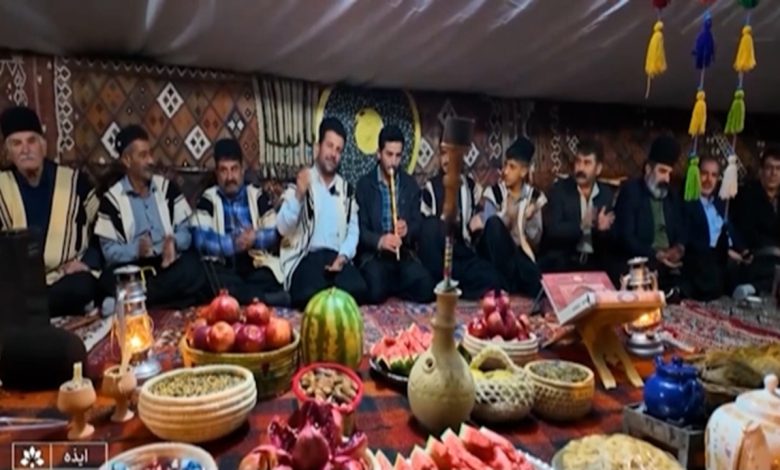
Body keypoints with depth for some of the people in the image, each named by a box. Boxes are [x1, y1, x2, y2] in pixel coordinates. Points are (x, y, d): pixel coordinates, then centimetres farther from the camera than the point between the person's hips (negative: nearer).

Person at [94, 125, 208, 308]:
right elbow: (109, 250, -2)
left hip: (170, 262, 1)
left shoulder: (167, 187, 8)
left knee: (193, 270, -33)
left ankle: (139, 298, -20)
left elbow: (186, 229, 6)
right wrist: (136, 250, -23)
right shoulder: (112, 199, 2)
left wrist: (174, 243, -17)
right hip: (133, 267, -1)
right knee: (111, 281, -34)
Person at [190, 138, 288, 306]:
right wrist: (233, 244, -15)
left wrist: (255, 238, -12)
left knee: (281, 302, -29)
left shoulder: (258, 196, 12)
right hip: (223, 267, -1)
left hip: (258, 266, 1)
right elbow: (201, 240, -6)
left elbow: (274, 234, 7)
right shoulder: (208, 200, 7)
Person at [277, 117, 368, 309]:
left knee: (358, 290, -28)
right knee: (311, 295, -34)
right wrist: (298, 195, -21)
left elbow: (353, 229, 11)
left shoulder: (346, 188, 17)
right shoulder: (299, 182, 4)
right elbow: (283, 228, -6)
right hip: (305, 257, -3)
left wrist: (343, 256, -8)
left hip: (337, 257, 3)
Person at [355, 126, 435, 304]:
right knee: (376, 292, -31)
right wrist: (379, 240, -24)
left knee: (426, 289, -23)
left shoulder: (411, 185, 10)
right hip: (373, 254, -3)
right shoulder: (364, 185, 2)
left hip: (404, 253, 3)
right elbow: (360, 228, -4)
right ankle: (384, 287, 4)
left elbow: (418, 224, 8)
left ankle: (391, 287, 5)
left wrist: (408, 229, -16)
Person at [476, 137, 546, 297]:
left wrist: (531, 219, -18)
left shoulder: (535, 197, 4)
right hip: (497, 255, 1)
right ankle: (504, 283, -25)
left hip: (521, 254, -1)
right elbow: (489, 228, -12)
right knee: (494, 222, -32)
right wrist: (506, 215, -29)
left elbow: (535, 240, 1)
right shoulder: (493, 193, -1)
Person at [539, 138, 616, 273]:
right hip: (561, 263, -3)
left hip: (595, 264, 3)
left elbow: (613, 239, 3)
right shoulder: (559, 189, -1)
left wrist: (602, 229, -19)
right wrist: (581, 226, -27)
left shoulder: (608, 194, 6)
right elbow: (552, 230, -12)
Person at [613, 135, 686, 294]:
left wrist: (679, 248, -10)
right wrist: (656, 255, -18)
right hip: (642, 262, -5)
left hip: (671, 261, 5)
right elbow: (625, 236, -9)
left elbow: (682, 232, 12)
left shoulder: (673, 197, 18)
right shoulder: (630, 191, 0)